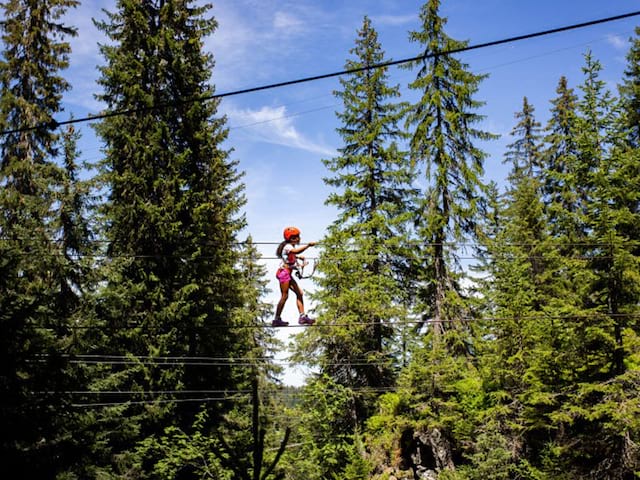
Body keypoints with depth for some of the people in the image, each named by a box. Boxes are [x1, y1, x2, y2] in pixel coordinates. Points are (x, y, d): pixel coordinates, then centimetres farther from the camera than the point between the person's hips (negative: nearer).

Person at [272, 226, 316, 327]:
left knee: (299, 293, 7)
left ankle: (302, 316, 8)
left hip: (288, 274, 10)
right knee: (284, 296, -7)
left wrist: (298, 257, 18)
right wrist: (308, 245, -38)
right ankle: (277, 320, -1)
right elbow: (296, 251, -39)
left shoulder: (292, 246, 14)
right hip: (284, 272, -10)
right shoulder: (287, 246, -15)